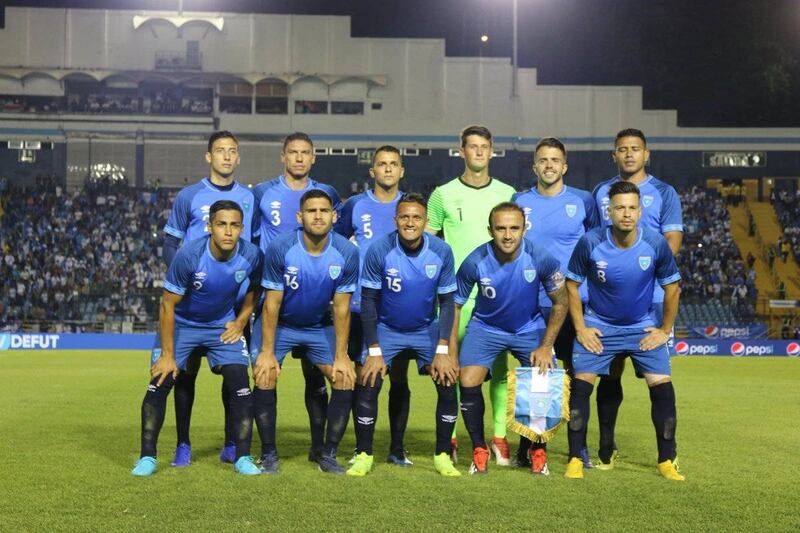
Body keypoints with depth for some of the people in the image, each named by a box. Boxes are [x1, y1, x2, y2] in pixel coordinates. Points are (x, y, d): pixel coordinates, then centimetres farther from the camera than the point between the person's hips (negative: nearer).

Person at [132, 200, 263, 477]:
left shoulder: (251, 255, -19)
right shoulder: (188, 255, -28)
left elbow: (254, 289, 6)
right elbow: (168, 304, -19)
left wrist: (241, 321, -4)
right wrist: (168, 354, -18)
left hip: (223, 325, 2)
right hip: (182, 324, -2)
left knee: (240, 384, -11)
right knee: (160, 382, -11)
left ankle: (243, 457, 1)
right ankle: (147, 456, 3)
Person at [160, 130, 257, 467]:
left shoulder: (250, 198, 9)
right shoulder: (189, 196, 1)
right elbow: (169, 245, 3)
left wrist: (254, 282, 4)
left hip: (237, 301, 2)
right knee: (186, 369, 1)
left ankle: (232, 445, 15)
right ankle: (183, 445, 10)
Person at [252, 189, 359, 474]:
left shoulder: (347, 253, -18)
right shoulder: (279, 248, -23)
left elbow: (341, 309, -11)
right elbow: (272, 304, -16)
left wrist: (341, 356, -13)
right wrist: (267, 352, -18)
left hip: (320, 327, 2)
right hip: (281, 325, -2)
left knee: (345, 380, -11)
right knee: (264, 378, -19)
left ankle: (328, 455, 3)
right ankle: (269, 453, -2)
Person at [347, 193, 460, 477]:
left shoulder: (441, 251, -16)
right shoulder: (379, 250, -21)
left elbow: (447, 303, -8)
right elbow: (368, 301, -13)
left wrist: (442, 350, -13)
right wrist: (374, 351, -16)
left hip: (427, 330, 2)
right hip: (386, 329, -1)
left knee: (448, 383, -11)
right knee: (368, 384, -16)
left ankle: (442, 455, 4)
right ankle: (363, 455, 0)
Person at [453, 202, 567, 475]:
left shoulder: (541, 258, -23)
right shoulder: (474, 262, -24)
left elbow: (560, 302, -8)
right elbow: (454, 304, -9)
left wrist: (546, 346, -12)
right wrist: (450, 352, -12)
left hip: (530, 328, 1)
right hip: (485, 328, 0)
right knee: (468, 384, -18)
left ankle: (538, 450, 12)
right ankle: (479, 450, 5)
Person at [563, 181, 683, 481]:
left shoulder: (656, 244, -15)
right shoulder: (590, 243, -18)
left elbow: (672, 288, 0)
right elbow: (572, 285, -4)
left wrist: (665, 330, 0)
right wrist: (580, 329, -6)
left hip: (643, 327, 1)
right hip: (598, 325, 0)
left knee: (662, 385, -10)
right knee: (580, 384, -12)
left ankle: (667, 461, 5)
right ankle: (575, 459, 0)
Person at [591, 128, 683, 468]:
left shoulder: (663, 193, 5)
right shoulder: (600, 193, 13)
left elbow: (673, 240, -1)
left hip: (651, 296, -2)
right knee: (610, 370, 4)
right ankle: (606, 447, 11)